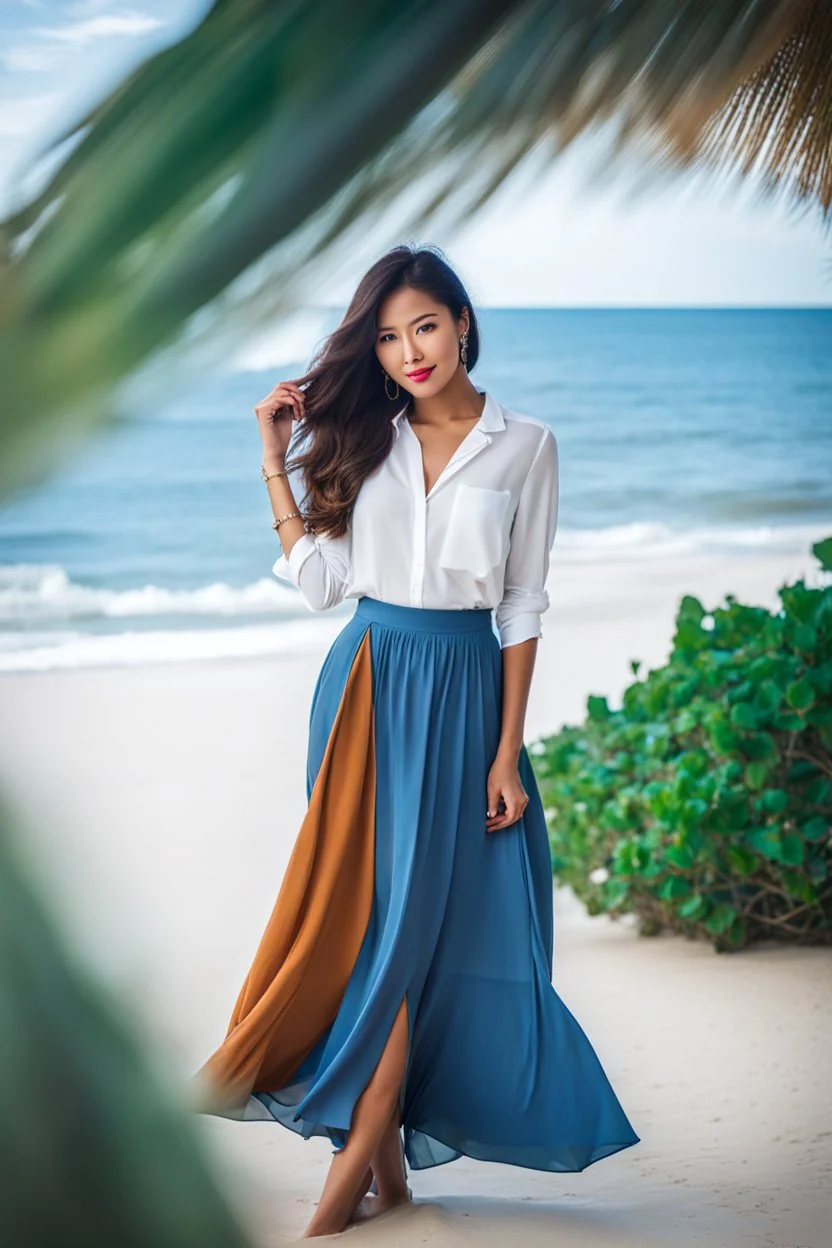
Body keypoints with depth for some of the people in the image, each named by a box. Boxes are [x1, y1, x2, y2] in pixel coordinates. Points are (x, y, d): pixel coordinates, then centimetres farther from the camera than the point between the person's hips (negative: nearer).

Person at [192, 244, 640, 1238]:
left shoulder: (524, 446, -1)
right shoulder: (363, 436, 6)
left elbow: (522, 609, -1)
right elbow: (319, 582, 2)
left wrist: (507, 753, -5)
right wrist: (275, 465, -2)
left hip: (462, 690, -2)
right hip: (368, 682, 2)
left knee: (415, 914, -3)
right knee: (377, 908, 2)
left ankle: (357, 1157, 4)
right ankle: (384, 1157, 9)